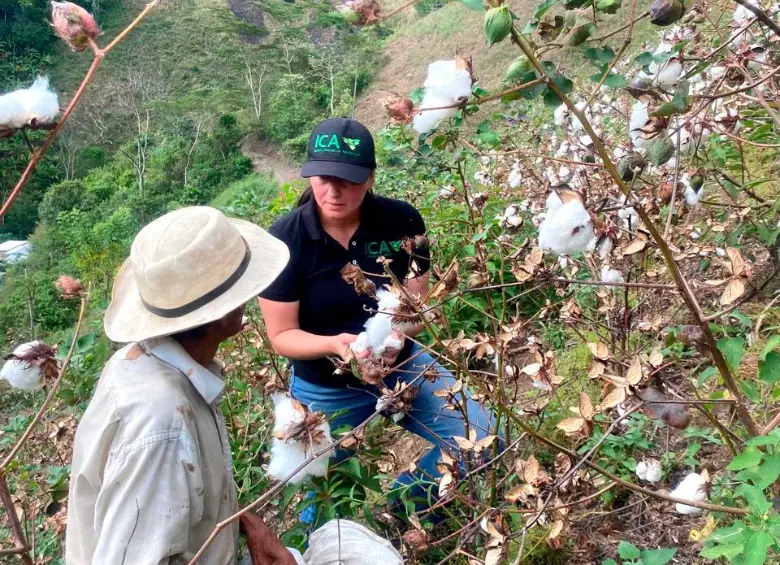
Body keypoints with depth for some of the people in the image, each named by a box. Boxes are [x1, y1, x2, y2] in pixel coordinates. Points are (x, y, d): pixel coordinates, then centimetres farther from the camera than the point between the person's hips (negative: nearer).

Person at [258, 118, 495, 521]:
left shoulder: (402, 221, -15)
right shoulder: (285, 240, -20)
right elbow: (281, 335, -15)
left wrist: (397, 335, -32)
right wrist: (335, 344, -35)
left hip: (401, 366, 2)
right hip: (325, 389, -2)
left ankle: (403, 502, 18)